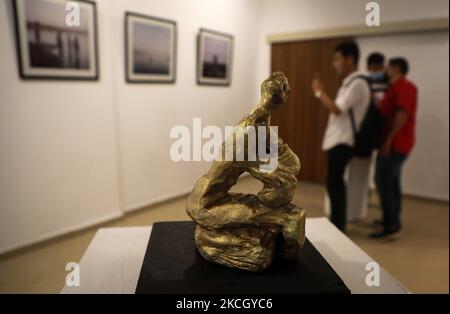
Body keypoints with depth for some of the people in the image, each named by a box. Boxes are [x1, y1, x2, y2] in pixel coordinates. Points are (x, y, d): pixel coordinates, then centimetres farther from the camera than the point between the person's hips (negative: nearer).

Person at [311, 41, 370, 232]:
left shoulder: (357, 83, -15)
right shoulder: (349, 83, 16)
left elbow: (337, 109, -21)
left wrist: (319, 92, -12)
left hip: (342, 142, -10)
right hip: (336, 141, 10)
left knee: (334, 183, -3)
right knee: (335, 183, 14)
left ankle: (337, 227, 9)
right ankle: (337, 224, 26)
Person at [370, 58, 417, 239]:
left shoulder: (404, 86, -11)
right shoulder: (397, 87, 21)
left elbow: (402, 114, -22)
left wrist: (388, 139, -25)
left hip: (394, 143, -10)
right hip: (395, 143, 10)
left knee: (383, 181, -12)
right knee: (391, 182, 14)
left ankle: (390, 224, -9)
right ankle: (393, 220, 23)